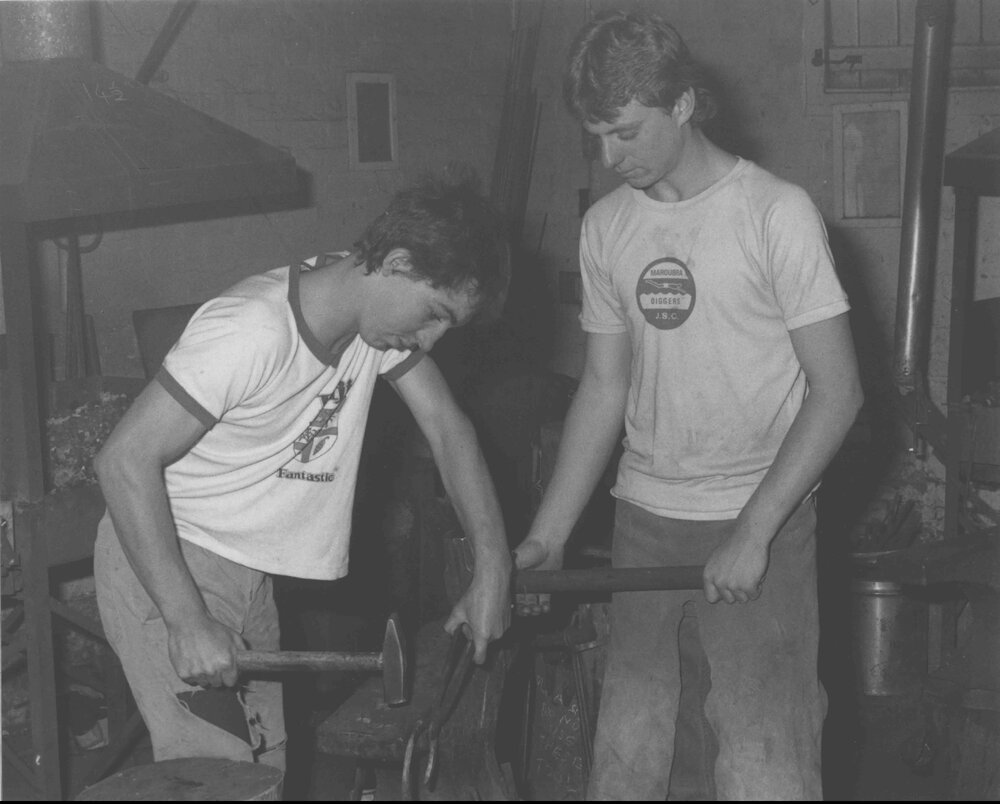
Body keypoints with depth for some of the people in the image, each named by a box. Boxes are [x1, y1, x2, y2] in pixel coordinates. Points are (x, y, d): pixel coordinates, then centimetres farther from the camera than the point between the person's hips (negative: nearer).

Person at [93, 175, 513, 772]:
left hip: (250, 573, 8)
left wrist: (494, 567, -8)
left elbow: (447, 426, 2)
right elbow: (125, 460, -27)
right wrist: (189, 622, -29)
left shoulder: (380, 312, -4)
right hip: (164, 561, -8)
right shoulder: (253, 331, -28)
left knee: (270, 764, 10)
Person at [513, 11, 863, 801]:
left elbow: (837, 392, -9)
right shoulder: (605, 226, 6)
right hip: (642, 524, 5)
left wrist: (753, 533, -16)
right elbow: (604, 390, 11)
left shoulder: (776, 212, -8)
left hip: (762, 528, -4)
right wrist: (546, 536, 6)